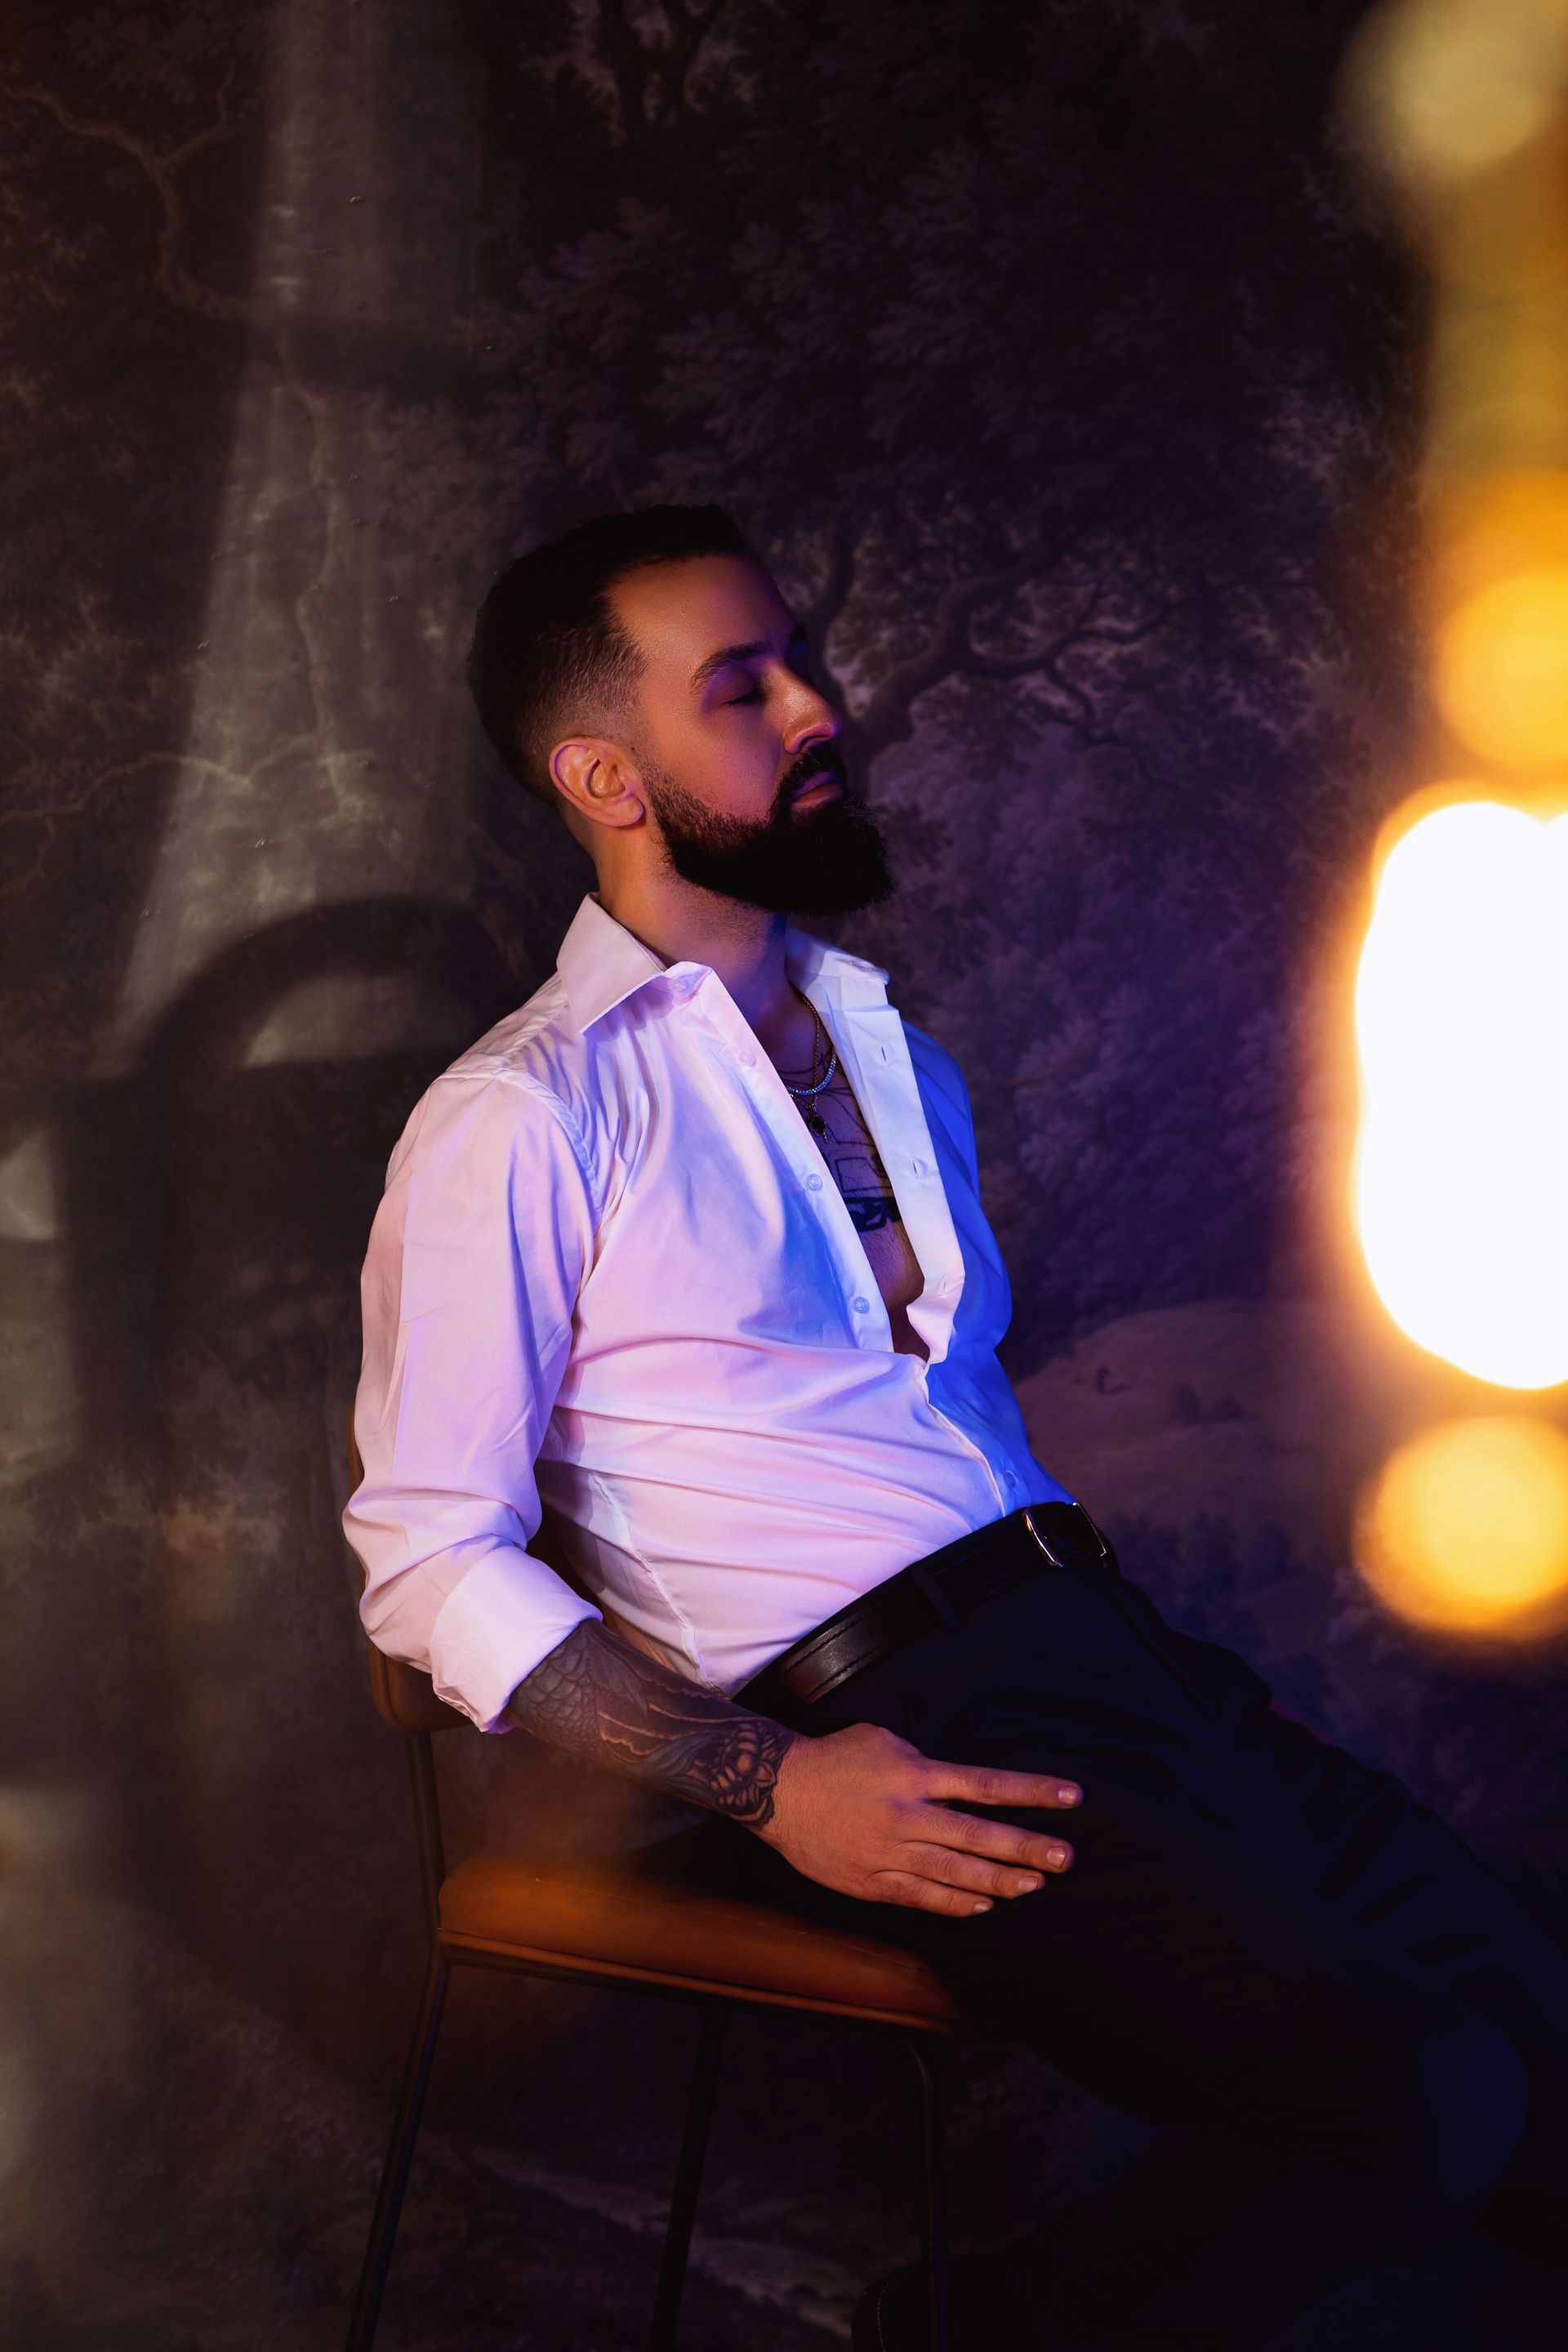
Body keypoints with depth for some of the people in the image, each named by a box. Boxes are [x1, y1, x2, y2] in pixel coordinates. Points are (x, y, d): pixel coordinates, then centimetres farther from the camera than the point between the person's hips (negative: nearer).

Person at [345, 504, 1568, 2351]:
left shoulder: (896, 1062, 22)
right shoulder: (517, 1126, -3)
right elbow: (429, 1560, -6)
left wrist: (1132, 1645, 7)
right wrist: (767, 1784, -15)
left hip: (1102, 1641, 7)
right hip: (881, 1725, -7)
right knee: (1412, 2097, -22)